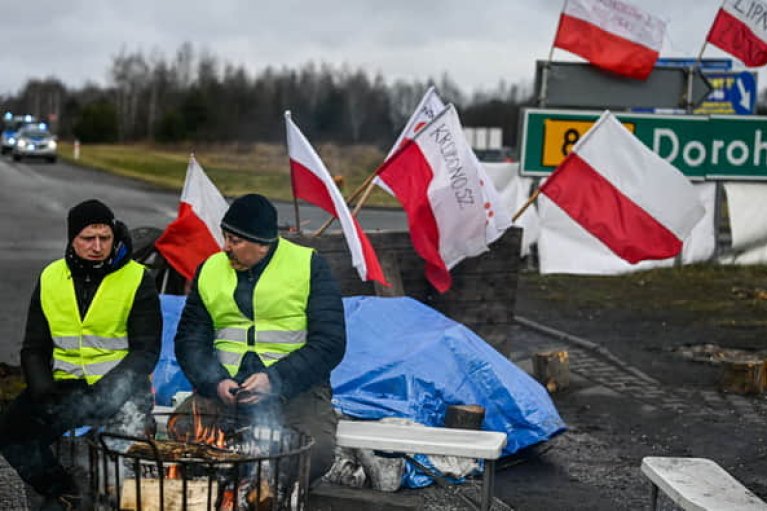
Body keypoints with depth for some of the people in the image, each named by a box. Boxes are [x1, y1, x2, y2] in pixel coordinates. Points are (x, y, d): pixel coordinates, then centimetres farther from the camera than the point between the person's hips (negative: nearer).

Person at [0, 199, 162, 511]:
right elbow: (34, 348, 13)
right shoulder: (50, 278, 10)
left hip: (118, 388, -4)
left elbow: (146, 351, -4)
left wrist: (108, 390, -19)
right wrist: (43, 390, -7)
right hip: (64, 384, 4)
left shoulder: (137, 280, -1)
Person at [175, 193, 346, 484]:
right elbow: (190, 338, 10)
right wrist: (215, 382, -10)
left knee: (315, 450, -32)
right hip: (223, 387, 3)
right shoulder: (210, 271, 12)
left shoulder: (310, 267, 1)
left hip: (296, 386, -2)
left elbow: (330, 342, -5)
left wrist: (275, 380, -18)